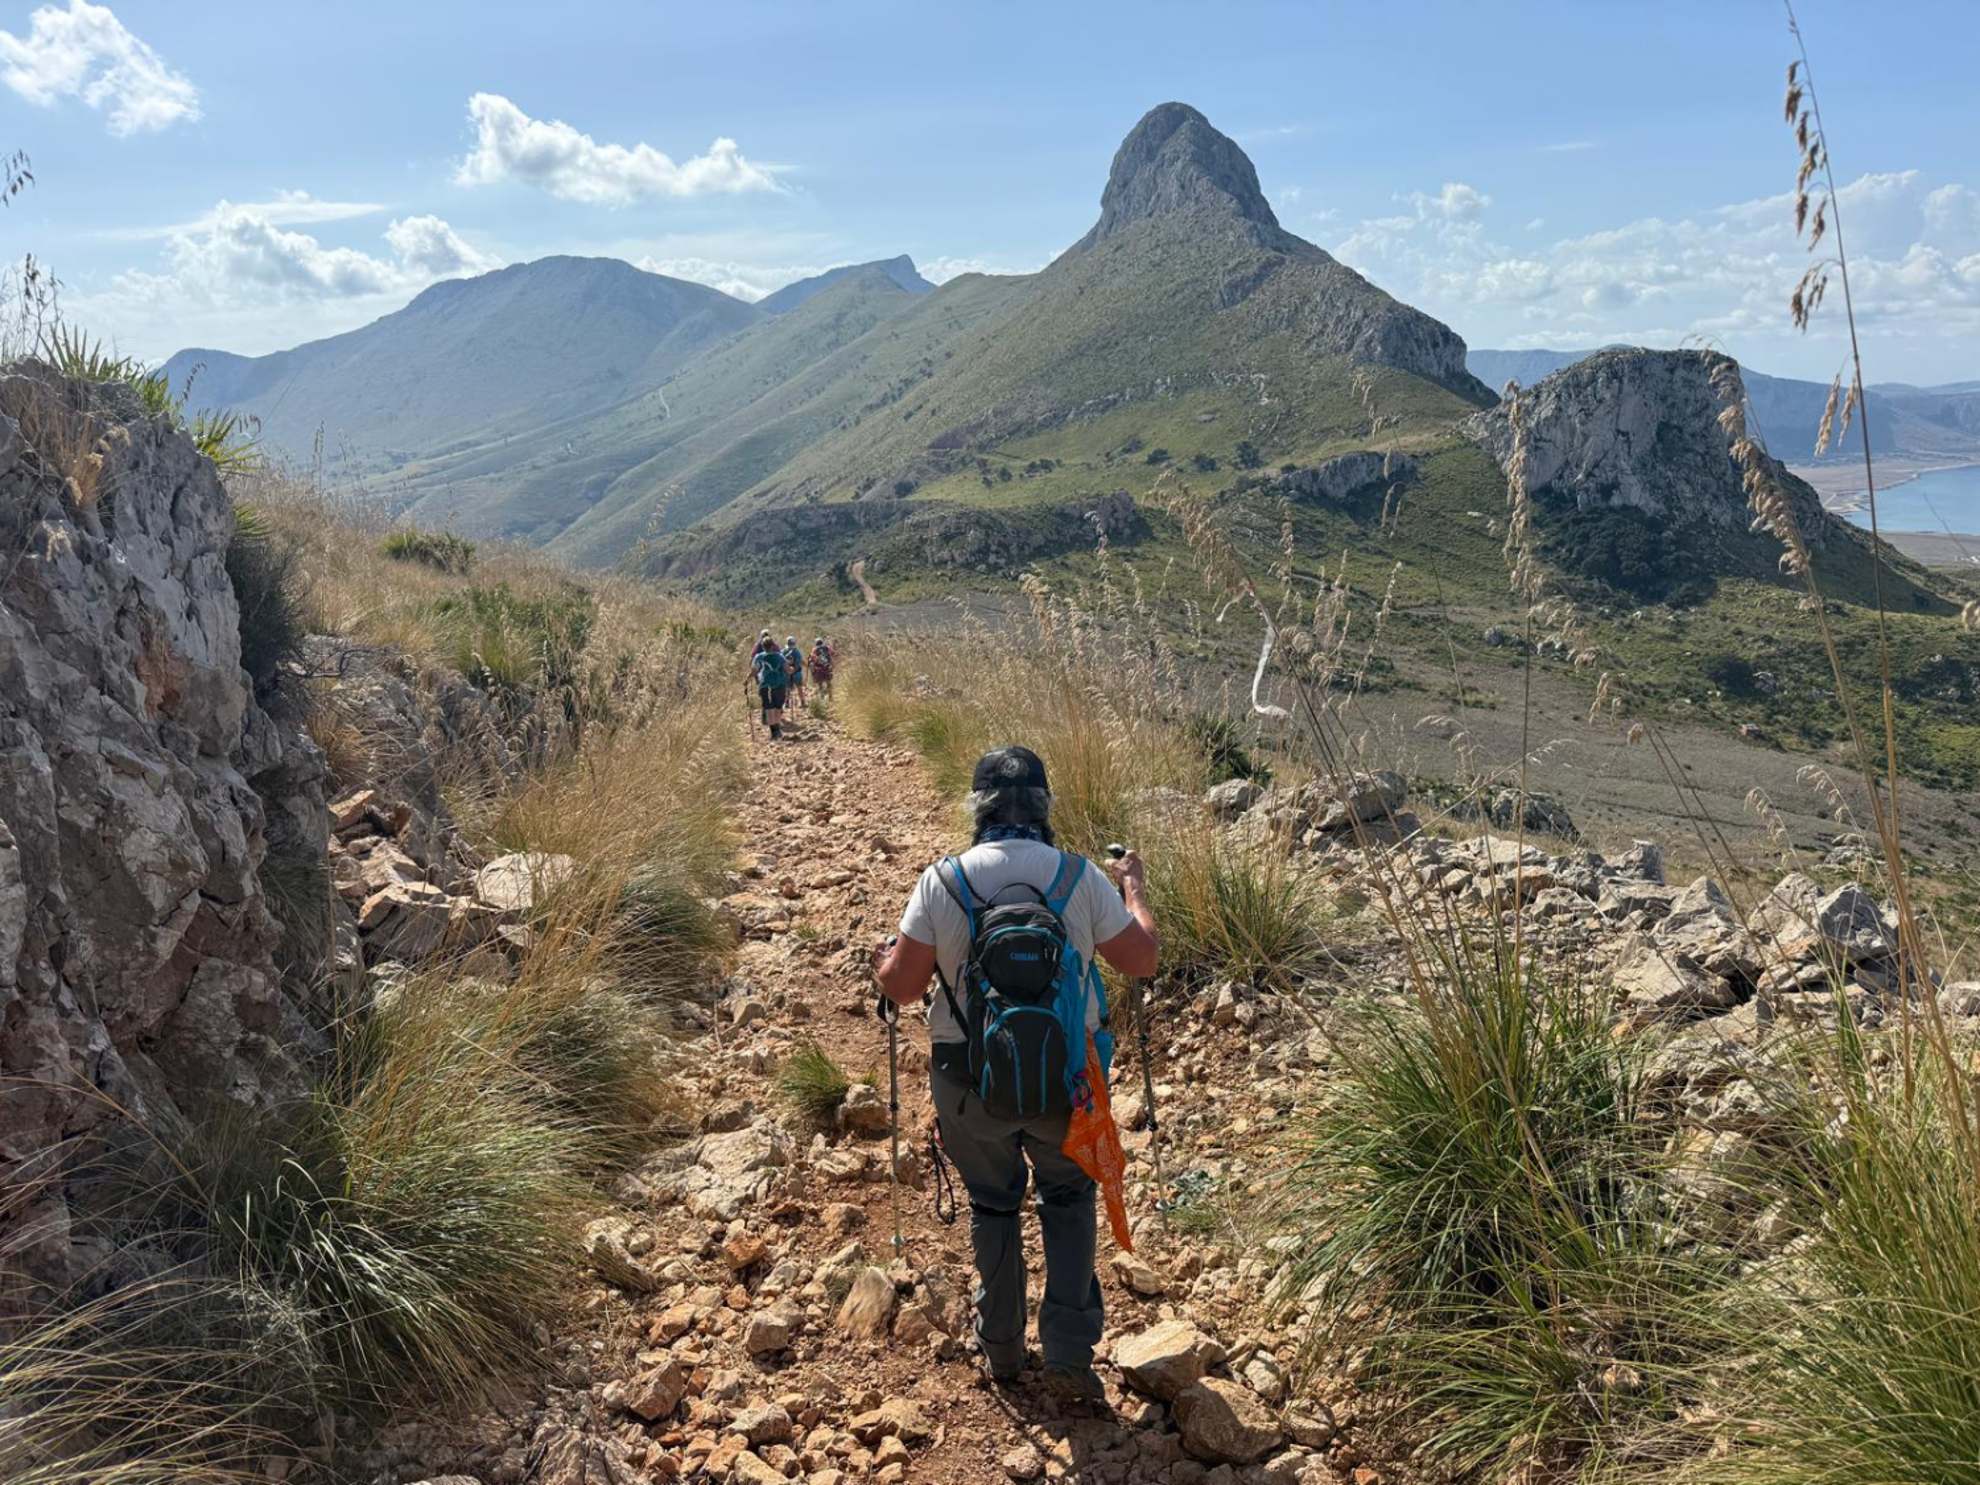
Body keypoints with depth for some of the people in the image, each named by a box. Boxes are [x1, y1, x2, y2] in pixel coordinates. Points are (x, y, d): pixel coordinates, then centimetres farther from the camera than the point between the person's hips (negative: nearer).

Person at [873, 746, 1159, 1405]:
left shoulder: (942, 880, -12)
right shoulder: (1080, 877, -11)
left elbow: (903, 987, -8)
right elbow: (1141, 960, -1)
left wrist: (884, 961, 16)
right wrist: (1134, 886, 15)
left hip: (972, 1080, 0)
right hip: (1064, 1077, 0)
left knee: (993, 1203, 22)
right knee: (1068, 1196, 22)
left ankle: (1001, 1348, 35)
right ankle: (1069, 1353, 16)